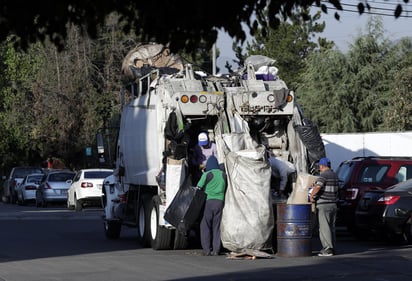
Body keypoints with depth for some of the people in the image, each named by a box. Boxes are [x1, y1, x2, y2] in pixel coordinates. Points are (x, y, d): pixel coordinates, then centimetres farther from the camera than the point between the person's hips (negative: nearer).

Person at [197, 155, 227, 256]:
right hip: (220, 201, 4)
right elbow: (226, 189, 16)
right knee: (217, 226, 8)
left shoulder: (207, 174, -3)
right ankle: (216, 250, 4)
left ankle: (206, 249, -1)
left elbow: (198, 188, -7)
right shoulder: (223, 175, 11)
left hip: (208, 201, -4)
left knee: (205, 226, 3)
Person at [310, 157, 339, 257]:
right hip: (333, 205, 9)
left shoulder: (323, 175, -14)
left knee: (324, 228, -7)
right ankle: (332, 248, 15)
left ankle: (328, 249, -10)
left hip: (324, 205, -9)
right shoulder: (334, 175, 14)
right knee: (331, 228, 13)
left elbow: (317, 186, -29)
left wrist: (312, 196, -17)